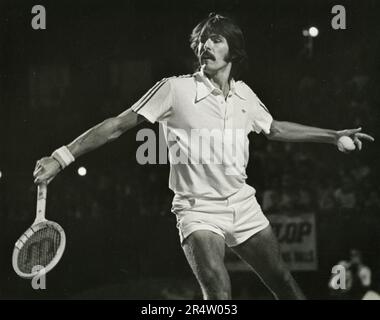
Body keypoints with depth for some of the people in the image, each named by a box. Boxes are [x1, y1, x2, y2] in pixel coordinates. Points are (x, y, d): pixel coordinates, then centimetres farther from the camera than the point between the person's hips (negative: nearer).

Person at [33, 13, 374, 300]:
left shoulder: (244, 94, 5)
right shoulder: (176, 89, -10)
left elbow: (275, 129, 25)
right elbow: (118, 125, -9)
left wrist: (334, 135, 27)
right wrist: (62, 157, -15)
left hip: (243, 206, 5)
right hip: (198, 210, -5)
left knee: (285, 285, 8)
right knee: (219, 294, -26)